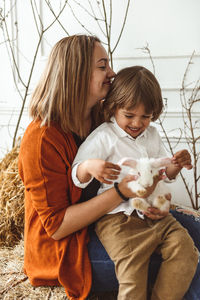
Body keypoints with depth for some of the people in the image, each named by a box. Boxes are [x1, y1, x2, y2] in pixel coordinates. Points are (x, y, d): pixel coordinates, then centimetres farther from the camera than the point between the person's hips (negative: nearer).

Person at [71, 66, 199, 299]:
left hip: (154, 212, 6)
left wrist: (177, 164, 2)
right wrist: (89, 166, -31)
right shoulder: (103, 137, -5)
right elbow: (77, 178, -8)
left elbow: (164, 173, 24)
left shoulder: (152, 135, 14)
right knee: (133, 278, -17)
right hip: (118, 218, -6)